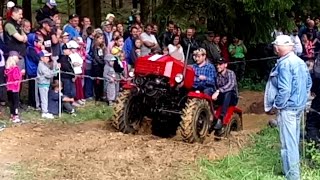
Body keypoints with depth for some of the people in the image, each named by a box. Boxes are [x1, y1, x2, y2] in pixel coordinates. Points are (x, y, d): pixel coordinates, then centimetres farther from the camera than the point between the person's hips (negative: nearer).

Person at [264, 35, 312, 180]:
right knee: (294, 140, 19)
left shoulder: (284, 64, -19)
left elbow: (284, 90, -24)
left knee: (288, 143, -4)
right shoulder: (300, 61, 8)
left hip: (288, 108, -9)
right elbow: (308, 83, 15)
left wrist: (275, 105, -12)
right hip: (299, 106, 9)